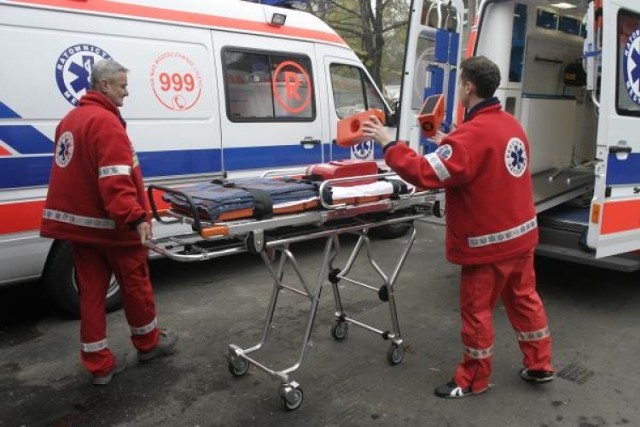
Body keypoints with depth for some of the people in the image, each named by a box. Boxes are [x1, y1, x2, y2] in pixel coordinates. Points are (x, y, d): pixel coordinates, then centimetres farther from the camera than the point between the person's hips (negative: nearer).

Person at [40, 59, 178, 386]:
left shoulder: (70, 120, 14)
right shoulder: (106, 121, -17)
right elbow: (115, 179, -29)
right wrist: (135, 217, -34)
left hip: (78, 222, 9)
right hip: (110, 224, -9)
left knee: (91, 291, 11)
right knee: (135, 285, 10)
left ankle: (98, 364, 17)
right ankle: (148, 342, 29)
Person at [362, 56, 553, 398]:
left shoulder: (472, 133, -24)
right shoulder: (511, 125, 6)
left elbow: (426, 174, -28)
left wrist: (387, 144, -21)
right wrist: (448, 144, 15)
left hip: (489, 242, -9)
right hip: (521, 233, 9)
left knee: (477, 310, 6)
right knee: (524, 298, 21)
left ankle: (472, 380, 22)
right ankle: (539, 365, 35)